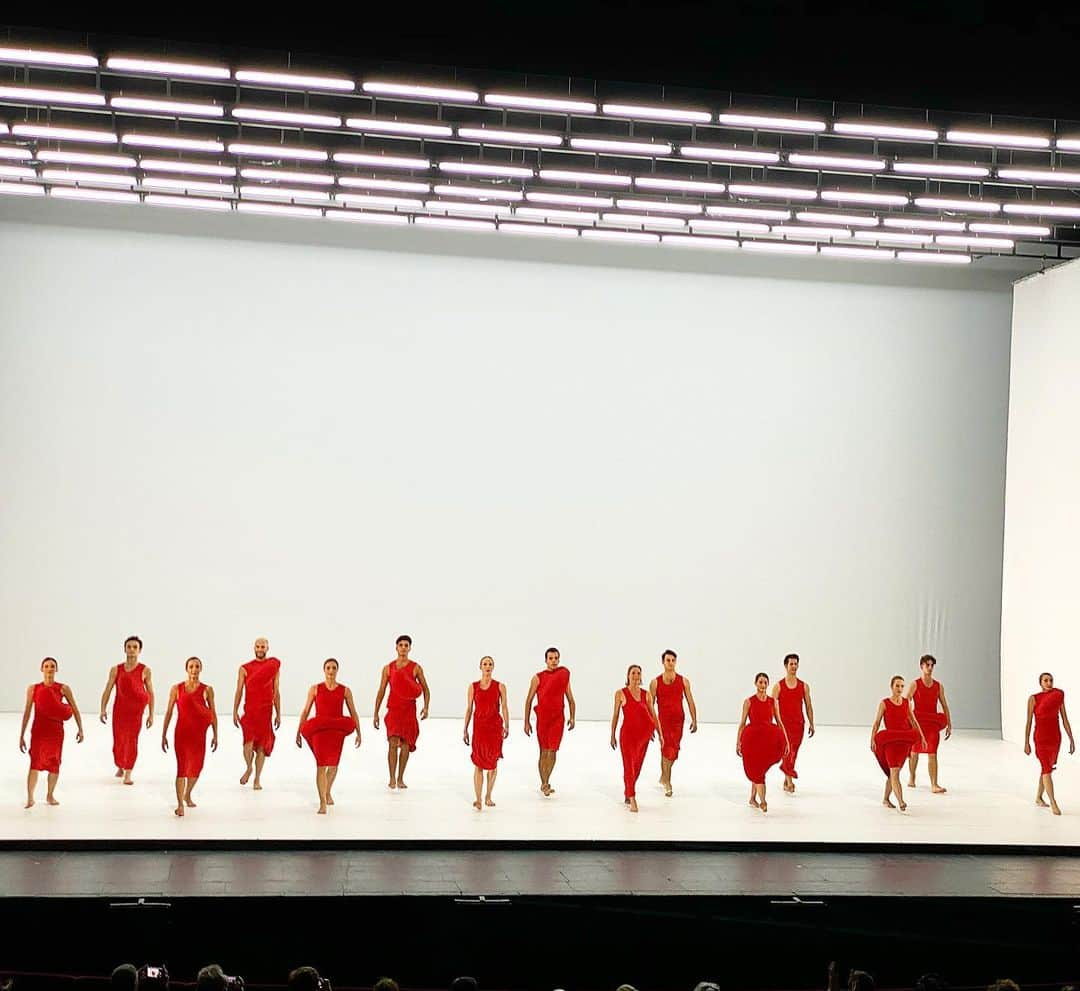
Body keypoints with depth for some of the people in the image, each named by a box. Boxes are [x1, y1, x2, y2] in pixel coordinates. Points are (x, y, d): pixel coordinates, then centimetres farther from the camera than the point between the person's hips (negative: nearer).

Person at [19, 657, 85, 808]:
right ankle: (30, 798, -15)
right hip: (38, 730, -1)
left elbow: (74, 709, 2)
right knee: (35, 763, -14)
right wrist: (21, 735, 4)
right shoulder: (33, 689, 2)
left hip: (57, 731, 1)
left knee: (54, 763, 9)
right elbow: (27, 712, 4)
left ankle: (50, 795, 26)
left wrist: (80, 729, -5)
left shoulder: (63, 689, 0)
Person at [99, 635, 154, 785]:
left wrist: (151, 714, 2)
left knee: (132, 739, -9)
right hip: (119, 708, 2)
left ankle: (128, 774, -4)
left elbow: (150, 694, 6)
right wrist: (102, 710, -6)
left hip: (136, 708, -2)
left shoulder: (145, 670, 3)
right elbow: (107, 690, 5)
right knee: (119, 740, 4)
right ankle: (119, 767, 32)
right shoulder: (116, 670, 7)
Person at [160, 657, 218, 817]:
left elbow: (213, 713, 5)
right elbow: (169, 712, 3)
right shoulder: (176, 689, -1)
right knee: (182, 768, -7)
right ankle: (180, 804, -4)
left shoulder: (207, 690, 0)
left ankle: (188, 795, 38)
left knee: (196, 767, 12)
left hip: (199, 734, 2)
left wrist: (215, 735, 4)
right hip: (181, 733, -2)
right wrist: (163, 736, 2)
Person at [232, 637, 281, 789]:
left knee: (262, 745, 3)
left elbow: (276, 692, 10)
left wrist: (278, 714, 7)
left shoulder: (274, 667, 7)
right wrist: (235, 712, -1)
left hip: (266, 711, 1)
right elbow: (239, 691, 5)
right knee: (249, 741, -18)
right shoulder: (245, 668, 5)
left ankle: (257, 779, 13)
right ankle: (248, 768, 10)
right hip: (249, 710, -1)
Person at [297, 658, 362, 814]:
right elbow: (305, 712, 5)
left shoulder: (345, 691, 3)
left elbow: (353, 713, 6)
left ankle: (328, 792, 41)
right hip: (319, 730, -2)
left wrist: (358, 733, 0)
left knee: (333, 765, 14)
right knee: (321, 766, -11)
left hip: (337, 731, 2)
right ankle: (322, 802, -12)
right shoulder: (315, 689, 2)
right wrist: (298, 732, 2)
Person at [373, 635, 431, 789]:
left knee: (405, 744, 3)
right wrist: (376, 713, 3)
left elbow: (425, 689, 5)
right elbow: (381, 691, 7)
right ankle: (392, 778, -13)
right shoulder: (388, 668, 5)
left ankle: (400, 778, 13)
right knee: (393, 743, -13)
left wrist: (426, 707, -11)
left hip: (409, 710, 0)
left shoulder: (416, 668, 3)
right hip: (393, 709, 0)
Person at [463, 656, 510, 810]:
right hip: (479, 726, -1)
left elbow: (504, 708, 2)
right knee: (478, 763, -5)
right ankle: (478, 800, -6)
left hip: (495, 727, 1)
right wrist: (465, 729, 4)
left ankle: (488, 796, 19)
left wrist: (507, 726, -10)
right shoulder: (473, 687, 5)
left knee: (493, 763, 6)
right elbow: (469, 709, 7)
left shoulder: (500, 686, 4)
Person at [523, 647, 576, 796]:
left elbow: (570, 699, 13)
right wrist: (527, 722, -3)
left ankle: (545, 784, -2)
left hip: (558, 718, 1)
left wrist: (572, 717, 0)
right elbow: (529, 700, 2)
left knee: (552, 751, -7)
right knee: (544, 751, 5)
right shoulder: (538, 678, 0)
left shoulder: (564, 675, 8)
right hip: (542, 717, -1)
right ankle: (544, 784, 13)